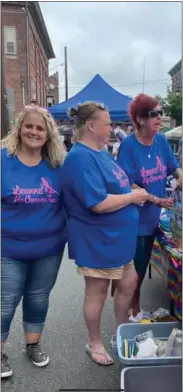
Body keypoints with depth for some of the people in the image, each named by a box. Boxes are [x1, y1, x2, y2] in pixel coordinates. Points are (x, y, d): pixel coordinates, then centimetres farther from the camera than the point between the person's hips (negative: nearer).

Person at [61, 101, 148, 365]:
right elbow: (99, 203, -29)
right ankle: (94, 344, 33)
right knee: (97, 292, 9)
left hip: (115, 236, 10)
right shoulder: (80, 158, -23)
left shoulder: (99, 153, 9)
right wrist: (133, 196, -17)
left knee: (128, 283, 19)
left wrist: (133, 194, 2)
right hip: (96, 240, -9)